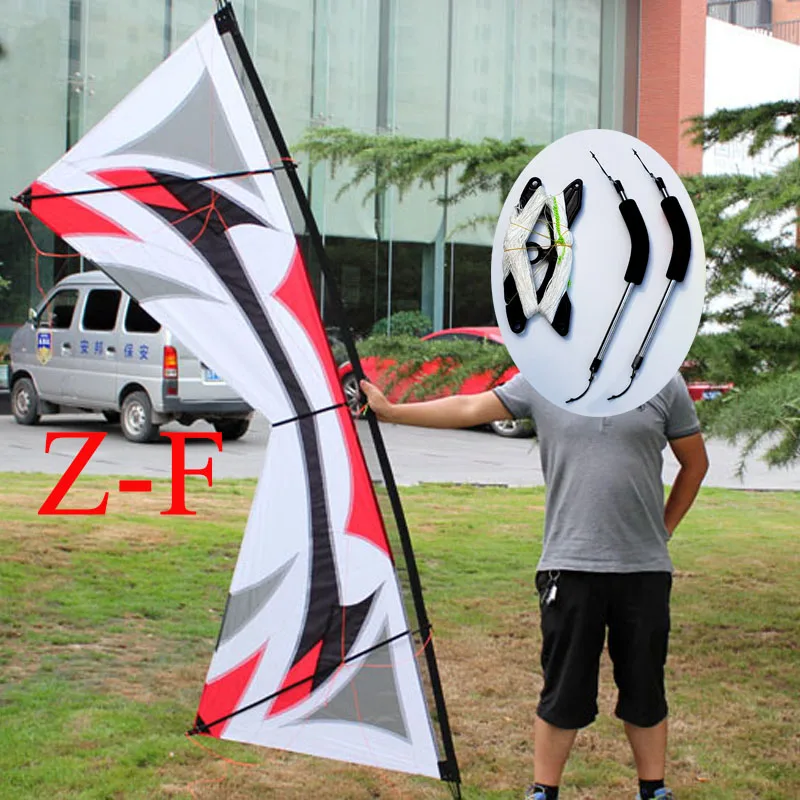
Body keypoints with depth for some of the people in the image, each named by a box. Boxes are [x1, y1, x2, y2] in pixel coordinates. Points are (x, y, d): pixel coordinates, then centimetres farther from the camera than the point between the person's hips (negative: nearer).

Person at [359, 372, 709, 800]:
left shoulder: (664, 384, 1)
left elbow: (695, 462, 11)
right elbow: (468, 408, 3)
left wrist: (664, 528, 9)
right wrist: (390, 411, 1)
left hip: (644, 568, 1)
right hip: (569, 567, 0)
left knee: (644, 689, 12)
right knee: (563, 692, 6)